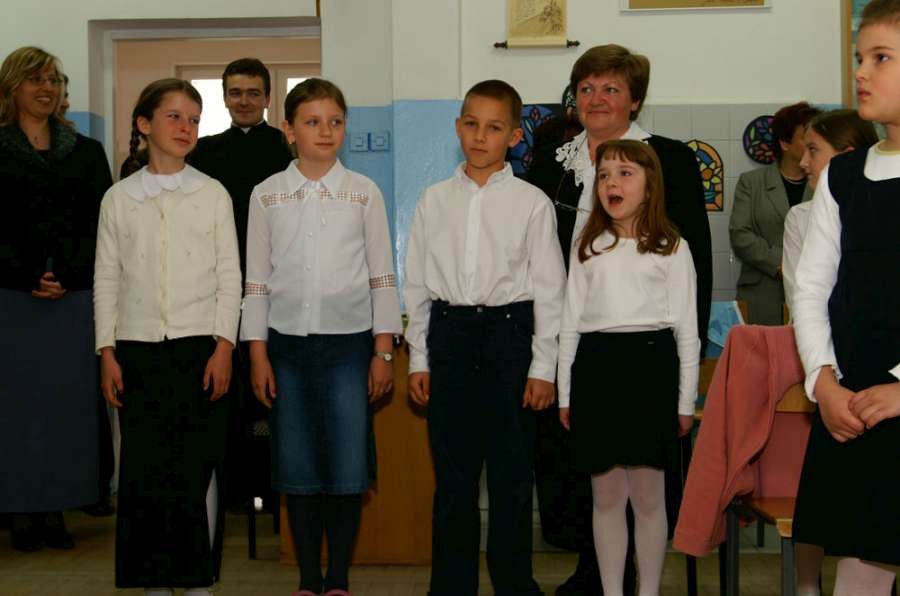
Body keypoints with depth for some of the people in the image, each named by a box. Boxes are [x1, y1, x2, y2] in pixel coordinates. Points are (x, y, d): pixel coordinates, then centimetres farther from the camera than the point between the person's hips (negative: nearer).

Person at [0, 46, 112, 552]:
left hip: (74, 297, 2)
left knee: (67, 401, 1)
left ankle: (56, 510, 8)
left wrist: (66, 277, -7)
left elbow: (102, 224, 7)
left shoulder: (87, 152, 14)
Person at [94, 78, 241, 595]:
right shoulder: (119, 198, 7)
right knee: (143, 468, 2)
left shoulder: (213, 194, 4)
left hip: (199, 347, -1)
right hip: (138, 348, 1)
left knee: (199, 466, -1)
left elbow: (230, 275, 2)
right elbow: (107, 278, 7)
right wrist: (107, 351, 1)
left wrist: (224, 345, -6)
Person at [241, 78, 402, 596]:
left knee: (348, 468, -2)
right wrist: (258, 354, 1)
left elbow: (383, 276, 3)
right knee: (297, 469, 5)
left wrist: (383, 352, -2)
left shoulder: (364, 192, 3)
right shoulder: (267, 195, 5)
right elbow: (256, 279, 6)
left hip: (348, 342, -1)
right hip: (288, 344, 1)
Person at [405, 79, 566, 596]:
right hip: (449, 330, 2)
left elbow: (549, 288, -1)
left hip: (509, 330, -2)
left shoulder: (531, 203, 0)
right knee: (452, 472, 8)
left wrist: (543, 367, -5)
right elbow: (418, 282, 9)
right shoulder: (435, 200, 7)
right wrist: (419, 358, 6)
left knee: (512, 472, 4)